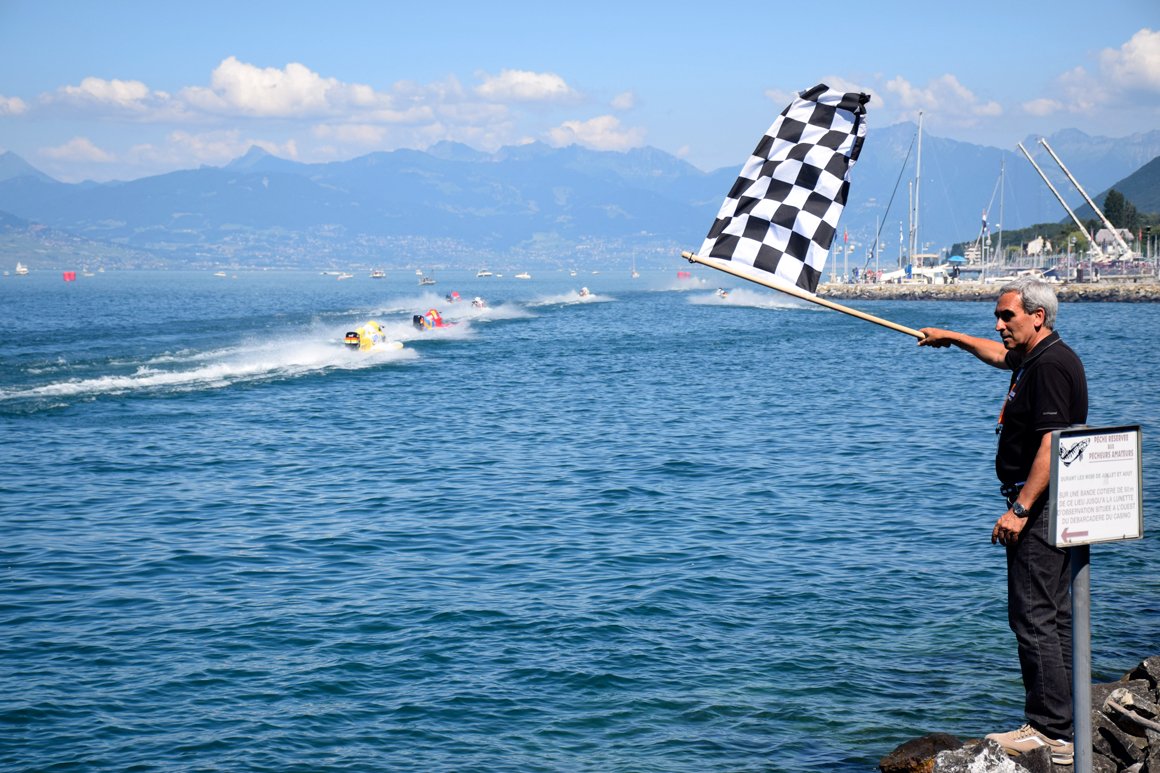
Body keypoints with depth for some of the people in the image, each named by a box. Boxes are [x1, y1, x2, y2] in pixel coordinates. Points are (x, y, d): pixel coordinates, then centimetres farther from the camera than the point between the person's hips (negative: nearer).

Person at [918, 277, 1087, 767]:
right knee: (1054, 617, 12)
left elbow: (1051, 446, -24)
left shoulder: (1051, 366, -17)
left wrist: (1019, 509, -25)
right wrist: (951, 338, 49)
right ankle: (1064, 729, 16)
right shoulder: (1034, 358, 15)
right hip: (1046, 509, 11)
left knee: (1034, 619, -10)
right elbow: (1000, 355, 40)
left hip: (1040, 508, -11)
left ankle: (1050, 733, -9)